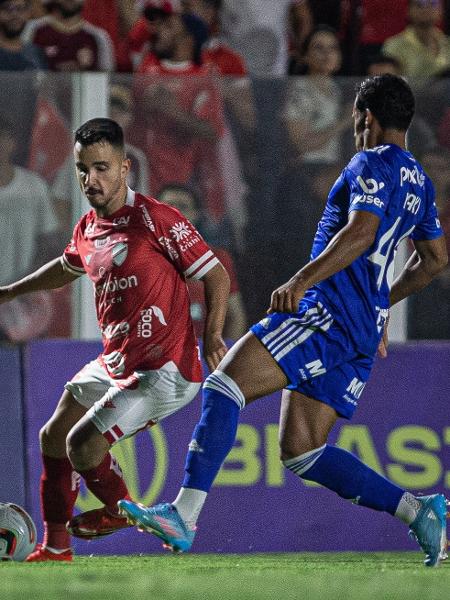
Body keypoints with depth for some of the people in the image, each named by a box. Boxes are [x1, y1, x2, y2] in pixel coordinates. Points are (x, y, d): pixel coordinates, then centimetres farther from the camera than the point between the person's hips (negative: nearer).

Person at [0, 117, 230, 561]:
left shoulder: (155, 219, -18)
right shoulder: (87, 229, 6)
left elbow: (217, 276, -13)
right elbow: (67, 268, 31)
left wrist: (212, 337, -25)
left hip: (162, 371, -9)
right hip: (113, 365, 9)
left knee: (83, 444, -18)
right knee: (53, 438, 16)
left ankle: (120, 509, 13)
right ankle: (54, 549, 31)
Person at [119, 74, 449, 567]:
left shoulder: (374, 163, -5)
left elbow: (360, 233, -21)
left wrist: (301, 282, -25)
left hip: (330, 308, -9)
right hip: (365, 330, 9)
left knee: (225, 382, -15)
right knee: (301, 452, 8)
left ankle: (184, 515, -26)